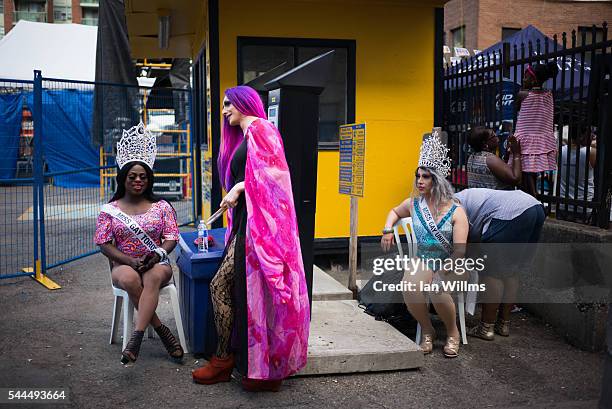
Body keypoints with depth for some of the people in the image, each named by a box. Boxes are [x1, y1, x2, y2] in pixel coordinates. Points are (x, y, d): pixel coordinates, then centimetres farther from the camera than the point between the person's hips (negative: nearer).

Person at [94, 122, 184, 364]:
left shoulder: (161, 207, 8)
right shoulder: (110, 210, 7)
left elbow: (171, 238, 4)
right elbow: (104, 244, 1)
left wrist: (157, 254, -18)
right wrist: (130, 261, -15)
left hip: (157, 264, 0)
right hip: (123, 264, 1)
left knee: (153, 277, -38)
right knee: (129, 279, -37)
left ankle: (136, 337, -42)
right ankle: (162, 331, -26)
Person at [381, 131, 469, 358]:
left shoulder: (456, 212, -8)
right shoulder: (414, 204, 5)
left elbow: (459, 251, -15)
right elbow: (395, 211, 30)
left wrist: (443, 272, -27)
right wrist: (388, 229, 10)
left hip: (450, 264, -3)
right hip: (422, 260, 3)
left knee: (438, 291, -35)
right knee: (410, 290, -30)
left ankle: (453, 332, -4)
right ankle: (427, 330, -2)